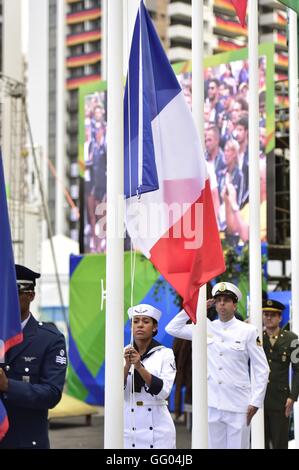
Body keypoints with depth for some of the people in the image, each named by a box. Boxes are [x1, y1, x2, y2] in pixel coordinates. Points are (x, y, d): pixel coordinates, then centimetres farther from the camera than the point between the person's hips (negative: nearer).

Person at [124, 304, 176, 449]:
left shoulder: (165, 354, -2)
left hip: (157, 429, -2)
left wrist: (139, 367, -22)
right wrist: (127, 366, -20)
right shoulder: (122, 353, 4)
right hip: (128, 427, 2)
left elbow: (163, 391, -13)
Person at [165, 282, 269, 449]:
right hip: (212, 404, 3)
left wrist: (256, 402, -7)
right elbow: (173, 328, 9)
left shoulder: (248, 331, -1)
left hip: (238, 404, -3)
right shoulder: (207, 328, 8)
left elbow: (262, 369, -1)